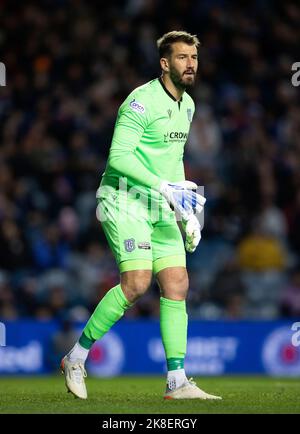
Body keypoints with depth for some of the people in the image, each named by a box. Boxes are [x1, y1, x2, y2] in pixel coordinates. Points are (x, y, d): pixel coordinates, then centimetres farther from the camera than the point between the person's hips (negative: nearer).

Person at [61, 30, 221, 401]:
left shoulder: (187, 105, 13)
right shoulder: (141, 102, -15)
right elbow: (118, 156, -22)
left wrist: (188, 210, 17)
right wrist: (164, 187, -27)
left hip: (160, 208, 8)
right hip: (125, 200, -8)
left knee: (177, 284, -2)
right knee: (136, 281, -20)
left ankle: (177, 382, -1)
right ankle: (76, 358, -6)